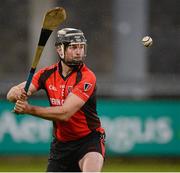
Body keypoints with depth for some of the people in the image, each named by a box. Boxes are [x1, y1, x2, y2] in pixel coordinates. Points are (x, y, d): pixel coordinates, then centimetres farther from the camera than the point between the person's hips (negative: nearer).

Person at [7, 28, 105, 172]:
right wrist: (18, 93, -33)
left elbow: (65, 113, -26)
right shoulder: (48, 73, -2)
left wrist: (29, 109, -28)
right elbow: (11, 95, -8)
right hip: (60, 143, 5)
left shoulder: (87, 77, -18)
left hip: (89, 140, -5)